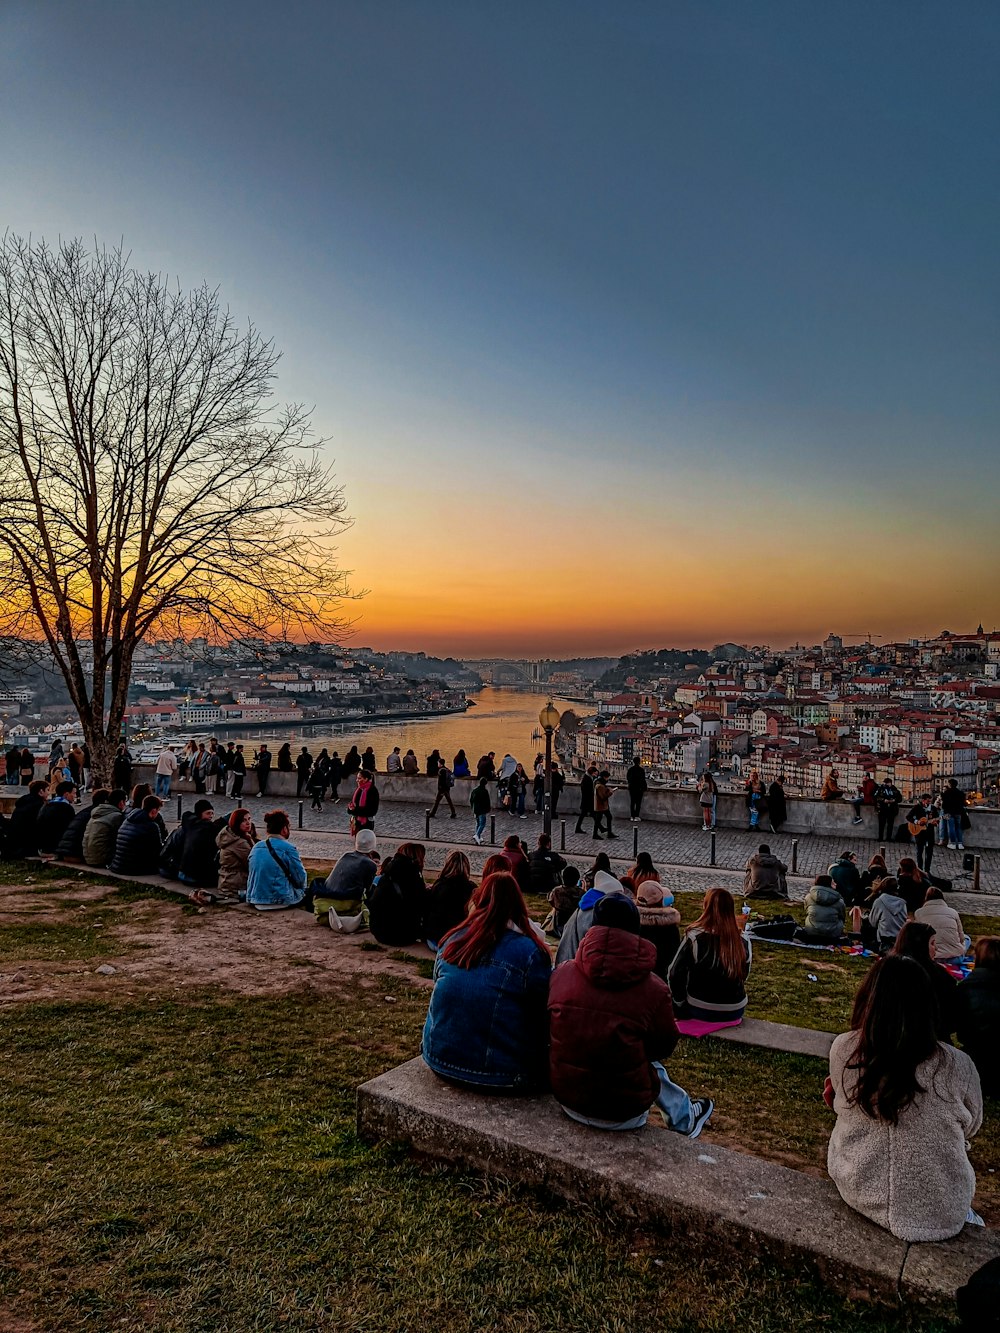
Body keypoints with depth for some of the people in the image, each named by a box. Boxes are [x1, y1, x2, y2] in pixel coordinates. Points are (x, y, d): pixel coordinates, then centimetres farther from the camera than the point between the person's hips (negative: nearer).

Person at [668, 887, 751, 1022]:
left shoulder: (694, 938, -20)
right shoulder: (744, 941, -10)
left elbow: (674, 975, -15)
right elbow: (743, 977, 6)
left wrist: (680, 1001, 2)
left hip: (700, 1011, -4)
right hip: (736, 1012, 4)